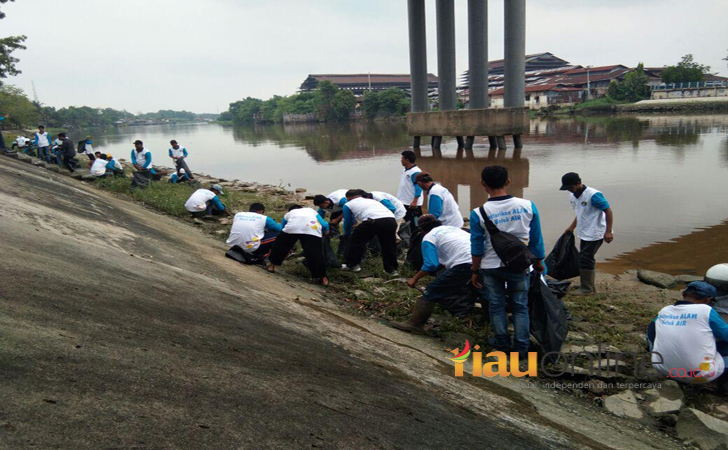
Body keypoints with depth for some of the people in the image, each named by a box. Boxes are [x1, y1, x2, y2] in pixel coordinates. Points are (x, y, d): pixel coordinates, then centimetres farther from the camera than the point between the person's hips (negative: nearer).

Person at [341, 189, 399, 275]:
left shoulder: (348, 205, 26)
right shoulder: (371, 200, 42)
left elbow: (348, 222, 34)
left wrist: (347, 234, 56)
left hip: (373, 221, -4)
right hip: (391, 220, 5)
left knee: (356, 241, 19)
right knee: (389, 245, 25)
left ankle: (352, 265, 29)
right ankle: (392, 269, 31)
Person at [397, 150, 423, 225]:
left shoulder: (415, 172, -17)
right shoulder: (405, 171, 10)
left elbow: (418, 188, -21)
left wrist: (414, 201, -26)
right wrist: (399, 198, 19)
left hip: (413, 204, -9)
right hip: (404, 203, 9)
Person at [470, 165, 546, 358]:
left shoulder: (478, 213, -15)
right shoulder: (528, 206, -10)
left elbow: (477, 248, -8)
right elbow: (536, 240, -1)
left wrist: (475, 271, 5)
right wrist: (539, 263, 13)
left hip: (491, 267, -1)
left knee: (496, 306, 16)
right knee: (520, 307, 14)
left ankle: (502, 342, 28)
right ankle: (521, 348, 19)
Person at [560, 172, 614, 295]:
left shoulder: (593, 195, -19)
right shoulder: (572, 196, 6)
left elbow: (608, 211, -16)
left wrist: (608, 231, -19)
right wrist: (572, 227, 15)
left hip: (594, 234, -8)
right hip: (584, 233, 8)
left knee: (586, 259, -8)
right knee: (587, 259, 13)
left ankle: (586, 289, 2)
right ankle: (590, 286, 23)